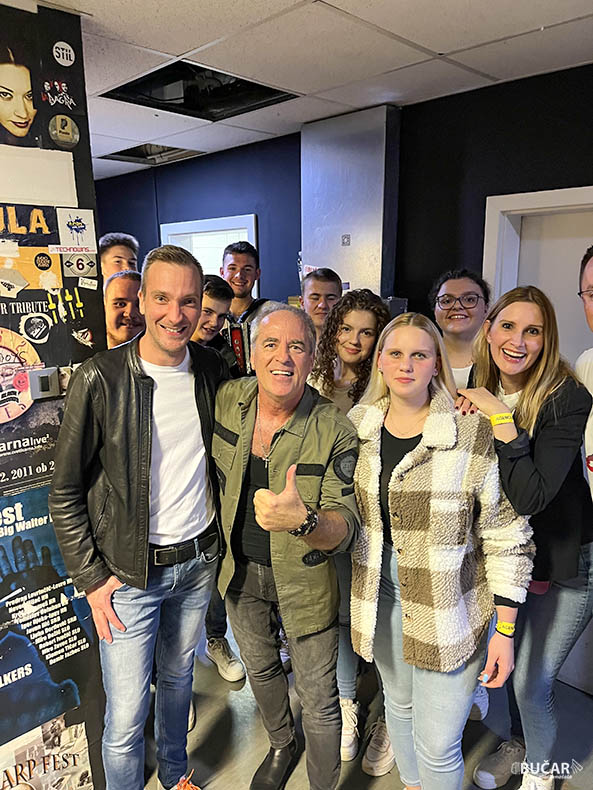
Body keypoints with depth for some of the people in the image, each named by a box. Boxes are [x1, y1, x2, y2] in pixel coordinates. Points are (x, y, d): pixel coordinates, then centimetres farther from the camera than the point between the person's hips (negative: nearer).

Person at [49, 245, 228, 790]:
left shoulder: (212, 369, -3)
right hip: (130, 572, -4)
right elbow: (65, 493, -9)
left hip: (199, 561, 4)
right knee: (126, 717, 8)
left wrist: (221, 540, 10)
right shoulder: (99, 379, -17)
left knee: (178, 677, 25)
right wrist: (91, 577, -9)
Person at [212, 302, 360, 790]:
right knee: (260, 668, 28)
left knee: (318, 699, 12)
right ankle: (282, 747, 59)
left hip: (305, 578, -4)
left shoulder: (335, 432, -25)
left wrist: (303, 520, -46)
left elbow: (347, 527, -26)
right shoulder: (228, 400, -12)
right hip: (242, 570, 5)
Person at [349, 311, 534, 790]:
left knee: (437, 746, 4)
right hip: (380, 599, 5)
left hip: (448, 610, -4)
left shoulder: (475, 434, -15)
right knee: (399, 704, 26)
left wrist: (505, 630, -9)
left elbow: (508, 540, -10)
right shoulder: (358, 426, -2)